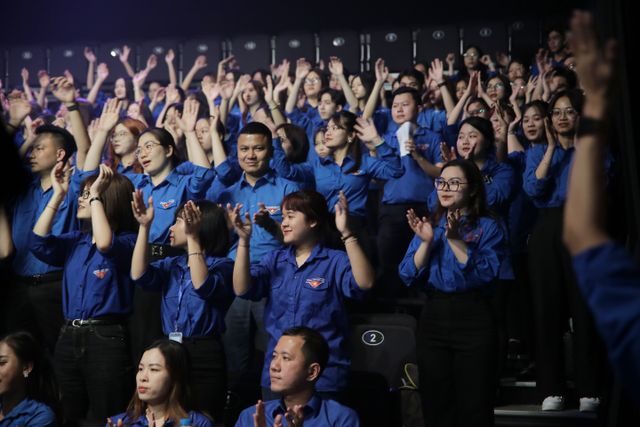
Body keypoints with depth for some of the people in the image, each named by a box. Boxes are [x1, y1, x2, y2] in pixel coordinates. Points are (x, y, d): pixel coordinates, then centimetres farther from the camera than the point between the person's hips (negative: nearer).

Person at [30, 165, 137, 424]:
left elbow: (105, 244, -27)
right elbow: (39, 244, 1)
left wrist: (95, 196, -19)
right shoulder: (75, 241, 15)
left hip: (106, 338, -7)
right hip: (69, 337, 7)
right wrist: (58, 195, 1)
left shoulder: (127, 242, -5)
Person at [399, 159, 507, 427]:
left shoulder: (488, 228, 0)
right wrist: (426, 242, -9)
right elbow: (408, 276, 3)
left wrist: (455, 240, -20)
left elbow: (486, 274, -15)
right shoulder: (429, 226, 12)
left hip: (473, 320, -4)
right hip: (433, 318, 4)